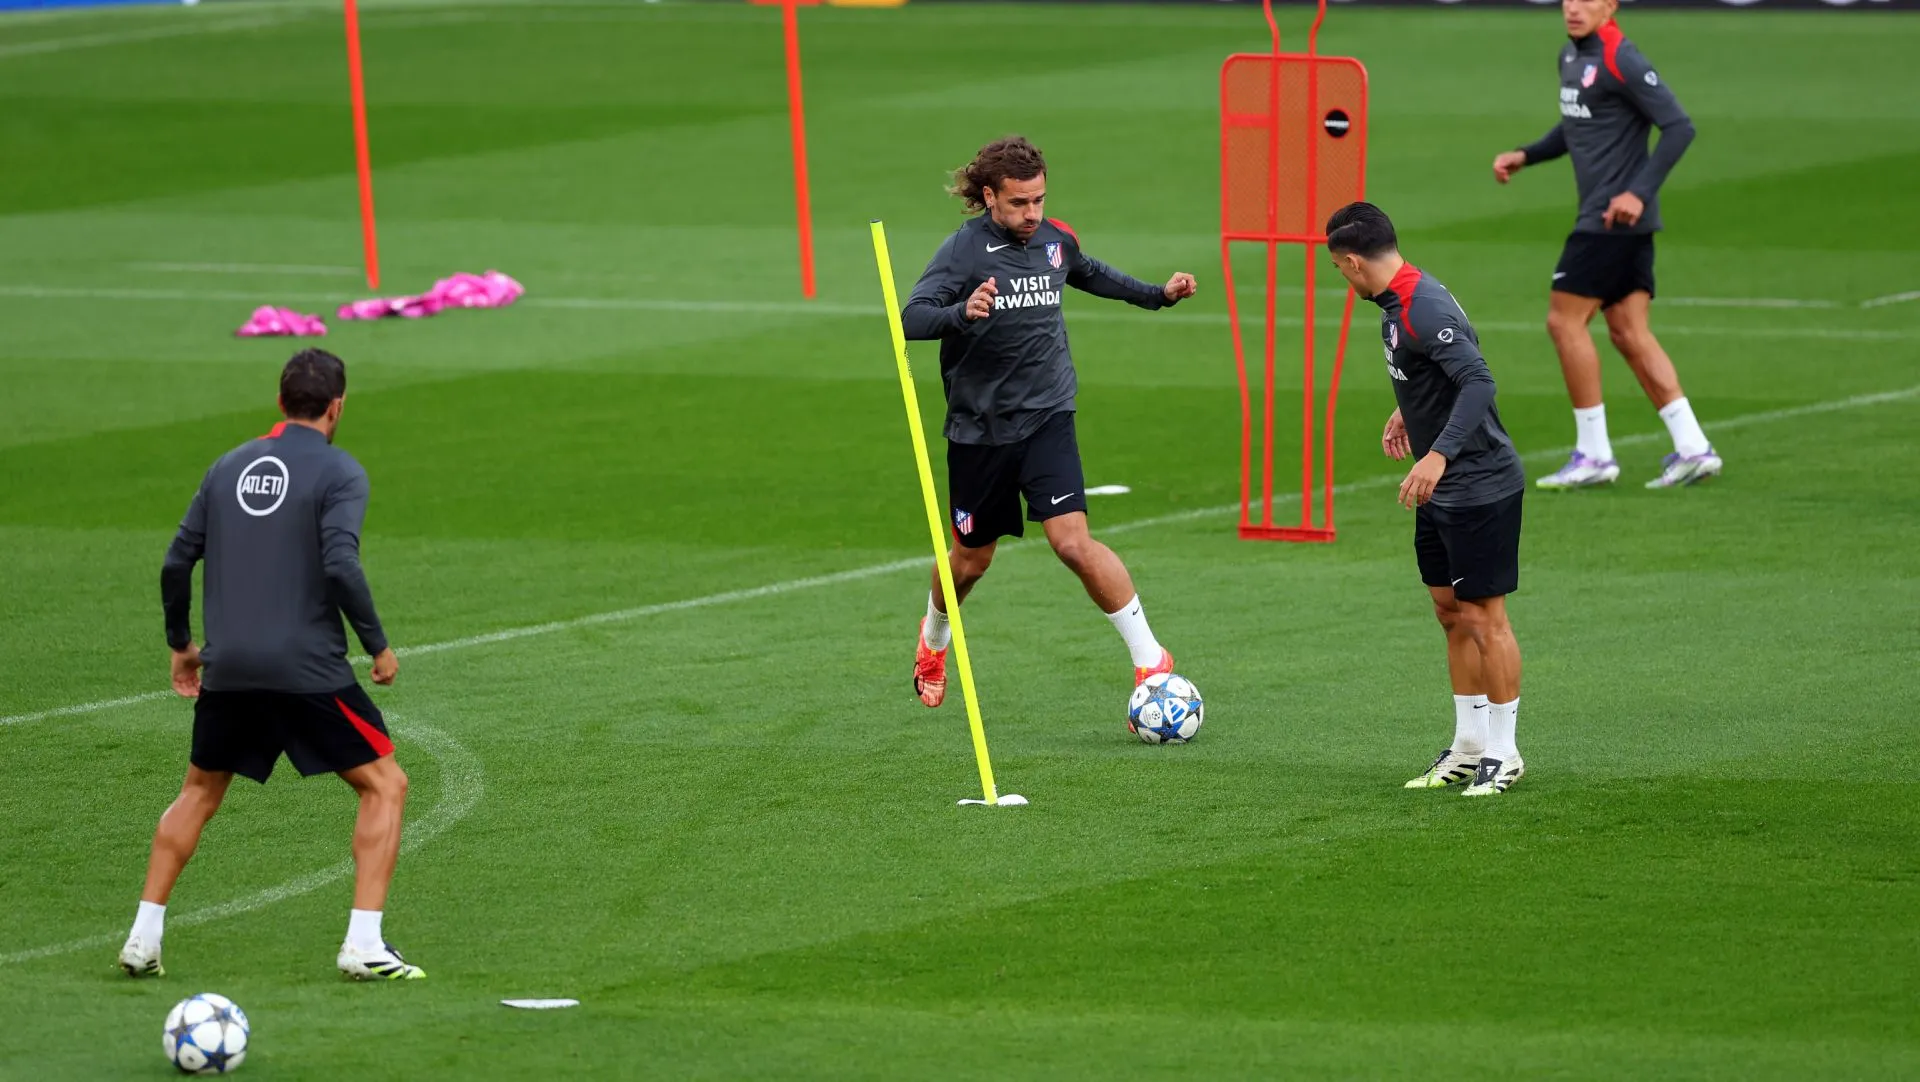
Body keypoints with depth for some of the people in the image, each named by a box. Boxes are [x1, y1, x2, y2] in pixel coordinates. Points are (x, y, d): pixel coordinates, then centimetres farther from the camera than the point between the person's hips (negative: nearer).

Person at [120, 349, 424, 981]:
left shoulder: (229, 467, 13)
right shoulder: (339, 472, -4)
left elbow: (177, 562, 13)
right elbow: (340, 566, -17)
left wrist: (180, 643, 25)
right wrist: (378, 646, -7)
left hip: (227, 668, 5)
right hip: (308, 668, -5)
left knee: (199, 794, 23)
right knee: (384, 786, 6)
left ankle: (143, 939, 16)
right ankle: (363, 946, -5)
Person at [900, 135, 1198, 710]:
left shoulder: (1056, 238, 0)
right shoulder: (964, 249, -15)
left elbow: (1089, 274, 25)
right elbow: (911, 317, -28)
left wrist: (1157, 294, 17)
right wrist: (962, 313, -47)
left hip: (1046, 418, 1)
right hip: (979, 426, -1)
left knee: (1073, 542, -17)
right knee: (971, 559, 15)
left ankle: (1150, 659, -9)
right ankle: (932, 641, 47)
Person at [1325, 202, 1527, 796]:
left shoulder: (1425, 310, -23)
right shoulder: (1397, 303, 8)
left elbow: (1479, 382, -32)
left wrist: (1438, 454, -40)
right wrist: (1407, 410, 39)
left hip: (1480, 486, -10)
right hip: (1442, 490, 10)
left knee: (1484, 616, -3)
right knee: (1451, 612, 13)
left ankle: (1503, 754, 5)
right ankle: (1468, 749, 21)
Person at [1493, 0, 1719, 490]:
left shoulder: (1621, 61, -15)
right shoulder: (1571, 56, 14)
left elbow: (1679, 127, -17)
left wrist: (1639, 193, -22)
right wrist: (1526, 156, 16)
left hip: (1617, 216, -9)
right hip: (1612, 224, 9)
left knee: (1565, 320, -5)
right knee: (1629, 333, 8)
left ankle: (1593, 455, 0)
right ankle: (1692, 448, 6)